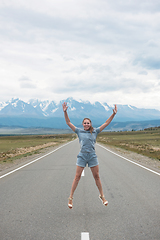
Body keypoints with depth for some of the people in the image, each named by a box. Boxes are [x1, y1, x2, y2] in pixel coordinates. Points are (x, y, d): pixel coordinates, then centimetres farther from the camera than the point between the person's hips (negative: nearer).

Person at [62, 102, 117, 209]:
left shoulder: (95, 131, 8)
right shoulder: (79, 131, 7)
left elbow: (106, 123, 9)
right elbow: (68, 123, 5)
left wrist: (113, 114, 3)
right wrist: (65, 112, -4)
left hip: (92, 156, 1)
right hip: (82, 156, -1)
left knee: (97, 176, 7)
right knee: (77, 176, 1)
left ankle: (102, 196, 22)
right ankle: (71, 198, 9)